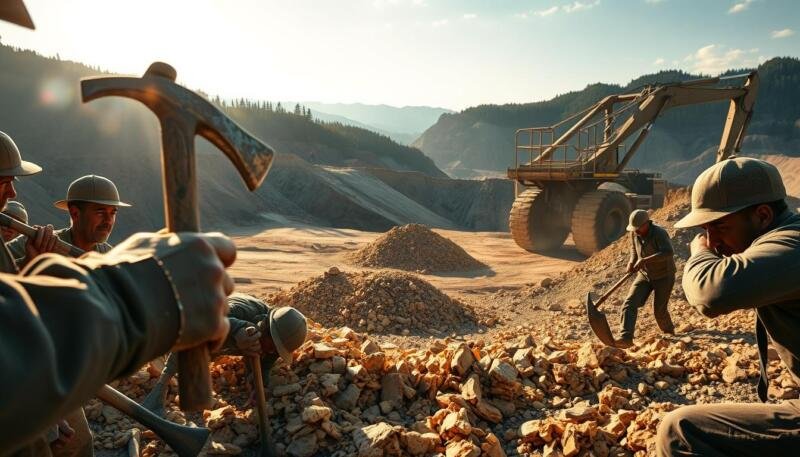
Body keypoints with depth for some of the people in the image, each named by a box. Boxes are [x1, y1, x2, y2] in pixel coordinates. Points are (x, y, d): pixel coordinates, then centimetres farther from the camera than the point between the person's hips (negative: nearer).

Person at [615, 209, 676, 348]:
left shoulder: (659, 233, -25)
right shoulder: (634, 233, -6)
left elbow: (668, 252, -42)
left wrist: (645, 260, -48)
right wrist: (632, 261, -4)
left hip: (664, 276, -5)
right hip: (644, 274, 5)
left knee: (659, 310, 0)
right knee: (629, 303, -14)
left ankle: (669, 334, 31)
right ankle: (626, 337, -21)